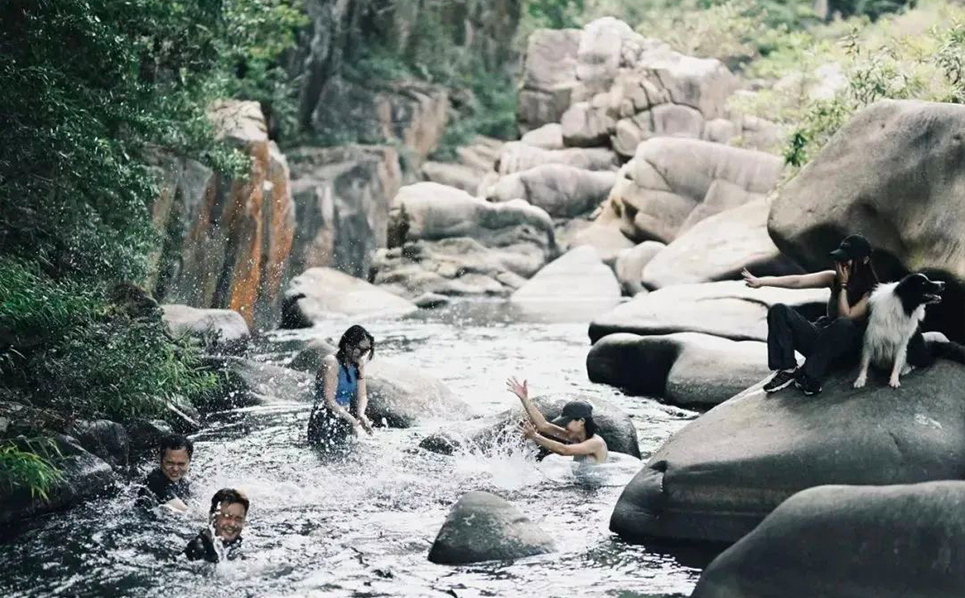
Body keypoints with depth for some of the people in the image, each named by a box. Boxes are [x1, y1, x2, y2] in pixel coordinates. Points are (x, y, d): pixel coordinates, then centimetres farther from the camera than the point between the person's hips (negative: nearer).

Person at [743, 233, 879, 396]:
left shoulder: (870, 291, -11)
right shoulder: (834, 278, 2)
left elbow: (845, 316, -21)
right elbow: (798, 281, -9)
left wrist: (843, 285, -18)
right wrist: (761, 281, -19)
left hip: (845, 347, -5)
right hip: (821, 337, 5)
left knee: (844, 324, -41)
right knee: (779, 310, -16)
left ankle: (809, 377, -36)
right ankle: (786, 369, -26)